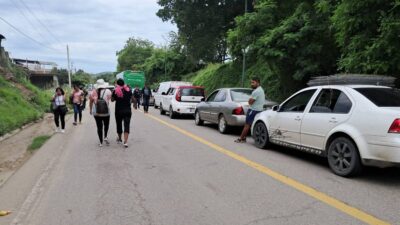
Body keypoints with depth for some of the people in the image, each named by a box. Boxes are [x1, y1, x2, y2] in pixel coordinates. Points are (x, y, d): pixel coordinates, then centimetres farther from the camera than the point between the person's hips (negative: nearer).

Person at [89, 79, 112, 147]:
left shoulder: (93, 92, -2)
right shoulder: (107, 91, -9)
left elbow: (90, 102, 6)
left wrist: (90, 110, 19)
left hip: (96, 113, 1)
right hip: (106, 113, -1)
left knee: (99, 127, 9)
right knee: (106, 125, 21)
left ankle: (101, 142, 12)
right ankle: (105, 137, 4)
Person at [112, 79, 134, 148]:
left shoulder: (115, 91, -7)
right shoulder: (128, 90, -1)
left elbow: (112, 100, 4)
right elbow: (132, 99, 6)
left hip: (118, 111, 0)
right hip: (128, 110, 1)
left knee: (119, 125, 17)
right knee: (126, 125, -2)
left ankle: (120, 139, 34)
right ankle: (125, 141, -13)